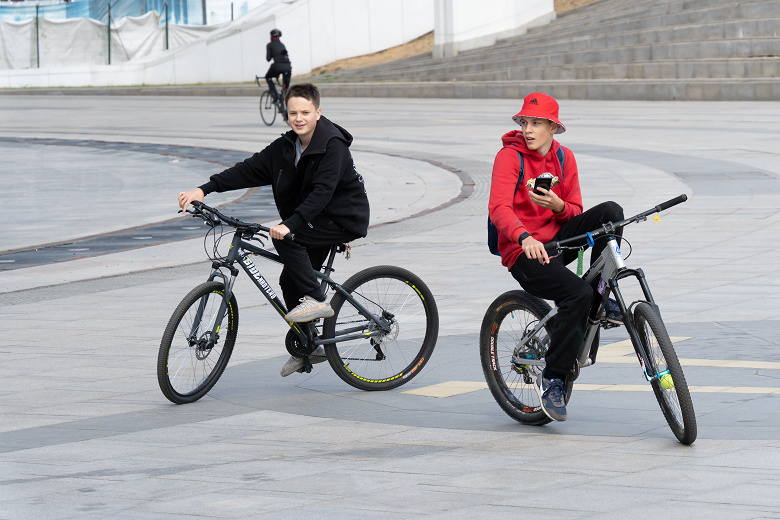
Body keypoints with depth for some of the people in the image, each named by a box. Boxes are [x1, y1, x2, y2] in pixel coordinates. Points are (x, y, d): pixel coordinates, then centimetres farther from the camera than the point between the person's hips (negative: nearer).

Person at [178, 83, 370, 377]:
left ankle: (316, 300, -16)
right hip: (316, 222, 8)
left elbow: (322, 192, -31)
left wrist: (289, 225, -41)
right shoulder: (286, 147, 2)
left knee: (285, 238, -26)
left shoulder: (332, 146, -21)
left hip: (344, 220, -8)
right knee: (290, 282, 7)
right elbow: (249, 170, -1)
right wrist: (204, 190, -10)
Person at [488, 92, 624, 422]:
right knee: (577, 293, -29)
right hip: (524, 252, -6)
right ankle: (552, 378, -16)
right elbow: (499, 208, -24)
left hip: (557, 239, 6)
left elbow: (575, 213, 8)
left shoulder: (564, 158, 8)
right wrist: (525, 237, -43)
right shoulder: (510, 156, -10)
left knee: (610, 211, -18)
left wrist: (557, 205, -17)